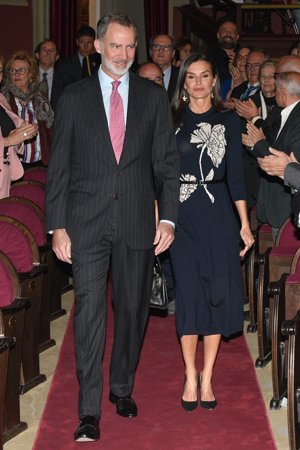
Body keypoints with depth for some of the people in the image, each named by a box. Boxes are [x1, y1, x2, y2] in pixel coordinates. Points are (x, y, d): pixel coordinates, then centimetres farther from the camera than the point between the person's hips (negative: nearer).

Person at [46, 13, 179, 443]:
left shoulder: (154, 97, 7)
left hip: (137, 221, 1)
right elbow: (59, 166, 3)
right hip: (87, 222, -1)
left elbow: (166, 162, 6)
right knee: (89, 311, -5)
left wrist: (168, 218, -3)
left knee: (133, 309, 10)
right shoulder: (73, 97, 4)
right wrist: (57, 226, -3)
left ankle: (122, 388, 30)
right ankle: (89, 411, 0)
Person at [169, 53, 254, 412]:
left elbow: (235, 173, 4)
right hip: (182, 214, -1)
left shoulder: (229, 121, 6)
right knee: (189, 292, -1)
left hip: (218, 213, 1)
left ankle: (207, 377, 12)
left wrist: (244, 223, -1)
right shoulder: (171, 120, 5)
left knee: (218, 292, 1)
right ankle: (191, 378, 9)